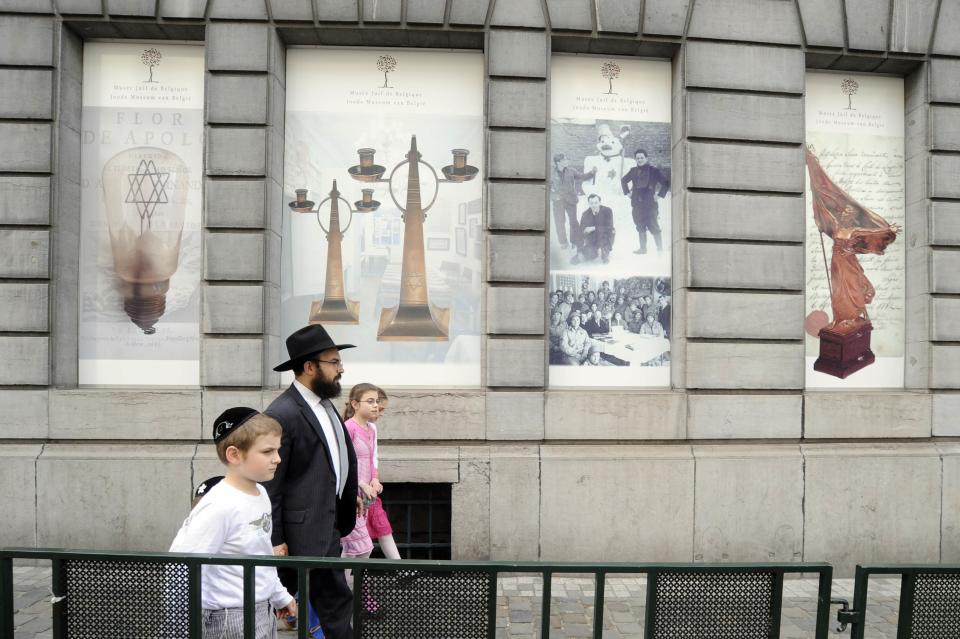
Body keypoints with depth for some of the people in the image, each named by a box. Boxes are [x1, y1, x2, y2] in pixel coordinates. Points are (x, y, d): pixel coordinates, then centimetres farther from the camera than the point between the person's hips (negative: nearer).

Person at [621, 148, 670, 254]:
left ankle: (660, 249, -2)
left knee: (653, 227, -8)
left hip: (650, 204, -5)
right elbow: (623, 181, 27)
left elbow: (666, 183, -4)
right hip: (637, 204, 5)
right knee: (640, 227, 10)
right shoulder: (634, 171, 9)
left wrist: (660, 195, -6)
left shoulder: (653, 170, -5)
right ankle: (643, 248, 18)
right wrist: (627, 192, 17)